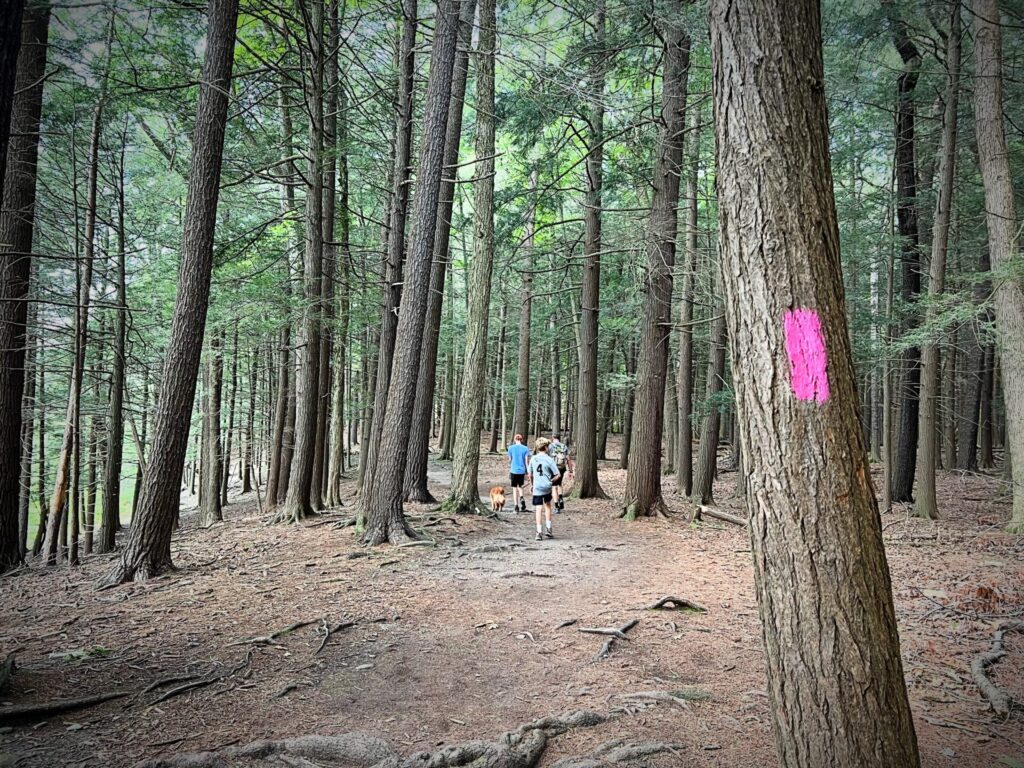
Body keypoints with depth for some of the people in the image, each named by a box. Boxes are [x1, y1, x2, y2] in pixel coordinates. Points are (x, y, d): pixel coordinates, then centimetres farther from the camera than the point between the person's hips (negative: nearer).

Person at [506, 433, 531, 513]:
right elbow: (526, 461, -2)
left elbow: (510, 460, 5)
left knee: (515, 488, 6)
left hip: (514, 470, -1)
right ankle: (522, 498, -5)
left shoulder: (511, 448, -1)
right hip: (522, 471, 1)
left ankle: (516, 505, 2)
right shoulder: (525, 448, 0)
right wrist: (527, 473, 3)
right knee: (520, 486, 20)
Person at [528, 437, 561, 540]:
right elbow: (557, 475, -8)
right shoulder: (549, 459, -7)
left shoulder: (533, 459, 3)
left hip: (537, 488, 1)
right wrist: (551, 480, 8)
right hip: (547, 487, -1)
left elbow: (530, 475, 11)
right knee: (547, 506, 20)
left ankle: (539, 532, -8)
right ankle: (548, 529, 21)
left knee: (538, 509, 0)